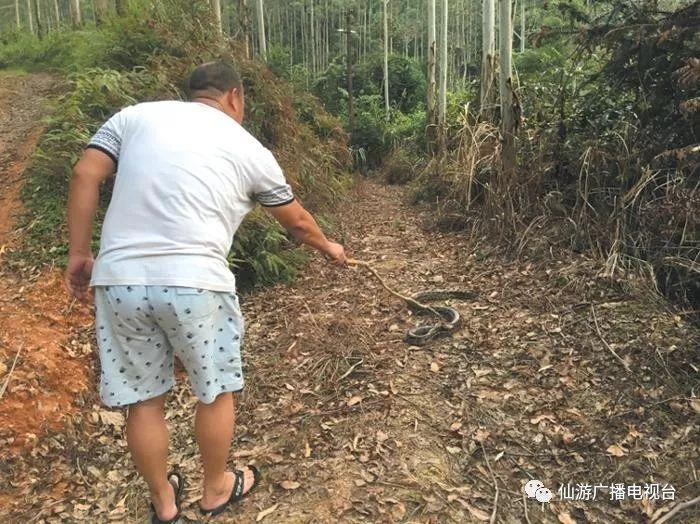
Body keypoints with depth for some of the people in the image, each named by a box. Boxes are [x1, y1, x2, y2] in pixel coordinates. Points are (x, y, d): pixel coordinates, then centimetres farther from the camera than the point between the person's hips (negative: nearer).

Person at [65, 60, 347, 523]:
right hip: (194, 283, -3)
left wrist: (79, 254, 10)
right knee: (216, 390, 19)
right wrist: (329, 248, 39)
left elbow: (85, 177, 4)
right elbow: (296, 221, 21)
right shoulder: (249, 148, 11)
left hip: (119, 280, 4)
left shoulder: (136, 115, 15)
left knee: (142, 398, 18)